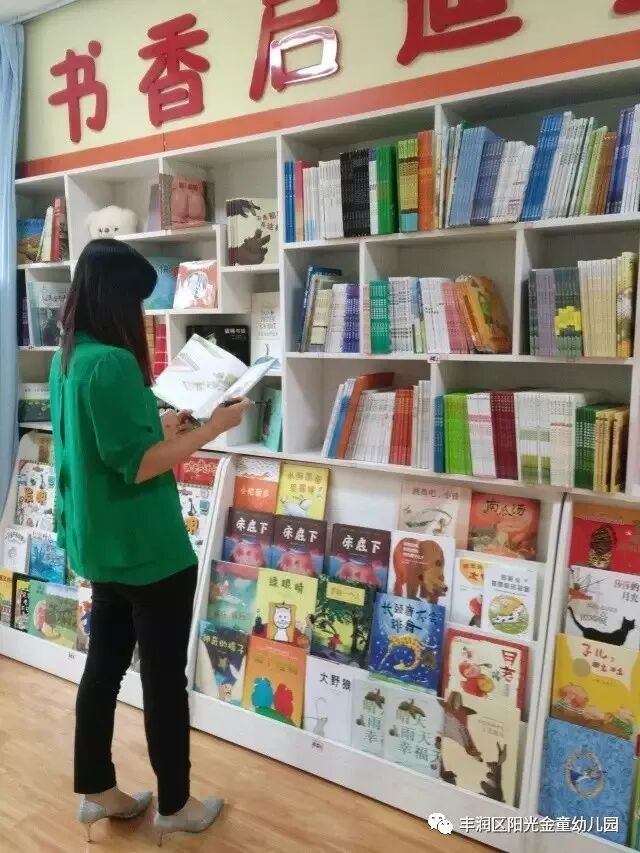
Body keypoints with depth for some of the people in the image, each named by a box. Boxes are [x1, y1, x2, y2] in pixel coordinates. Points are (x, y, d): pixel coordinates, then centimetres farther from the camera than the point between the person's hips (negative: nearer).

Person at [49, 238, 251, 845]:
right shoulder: (113, 363, -23)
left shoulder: (66, 359, 7)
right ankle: (174, 806, 24)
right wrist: (212, 428, -16)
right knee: (164, 677, 7)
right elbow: (138, 465, -24)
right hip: (146, 550, -9)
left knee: (104, 664, 19)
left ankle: (96, 791, 34)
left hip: (100, 545, 9)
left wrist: (166, 427, 12)